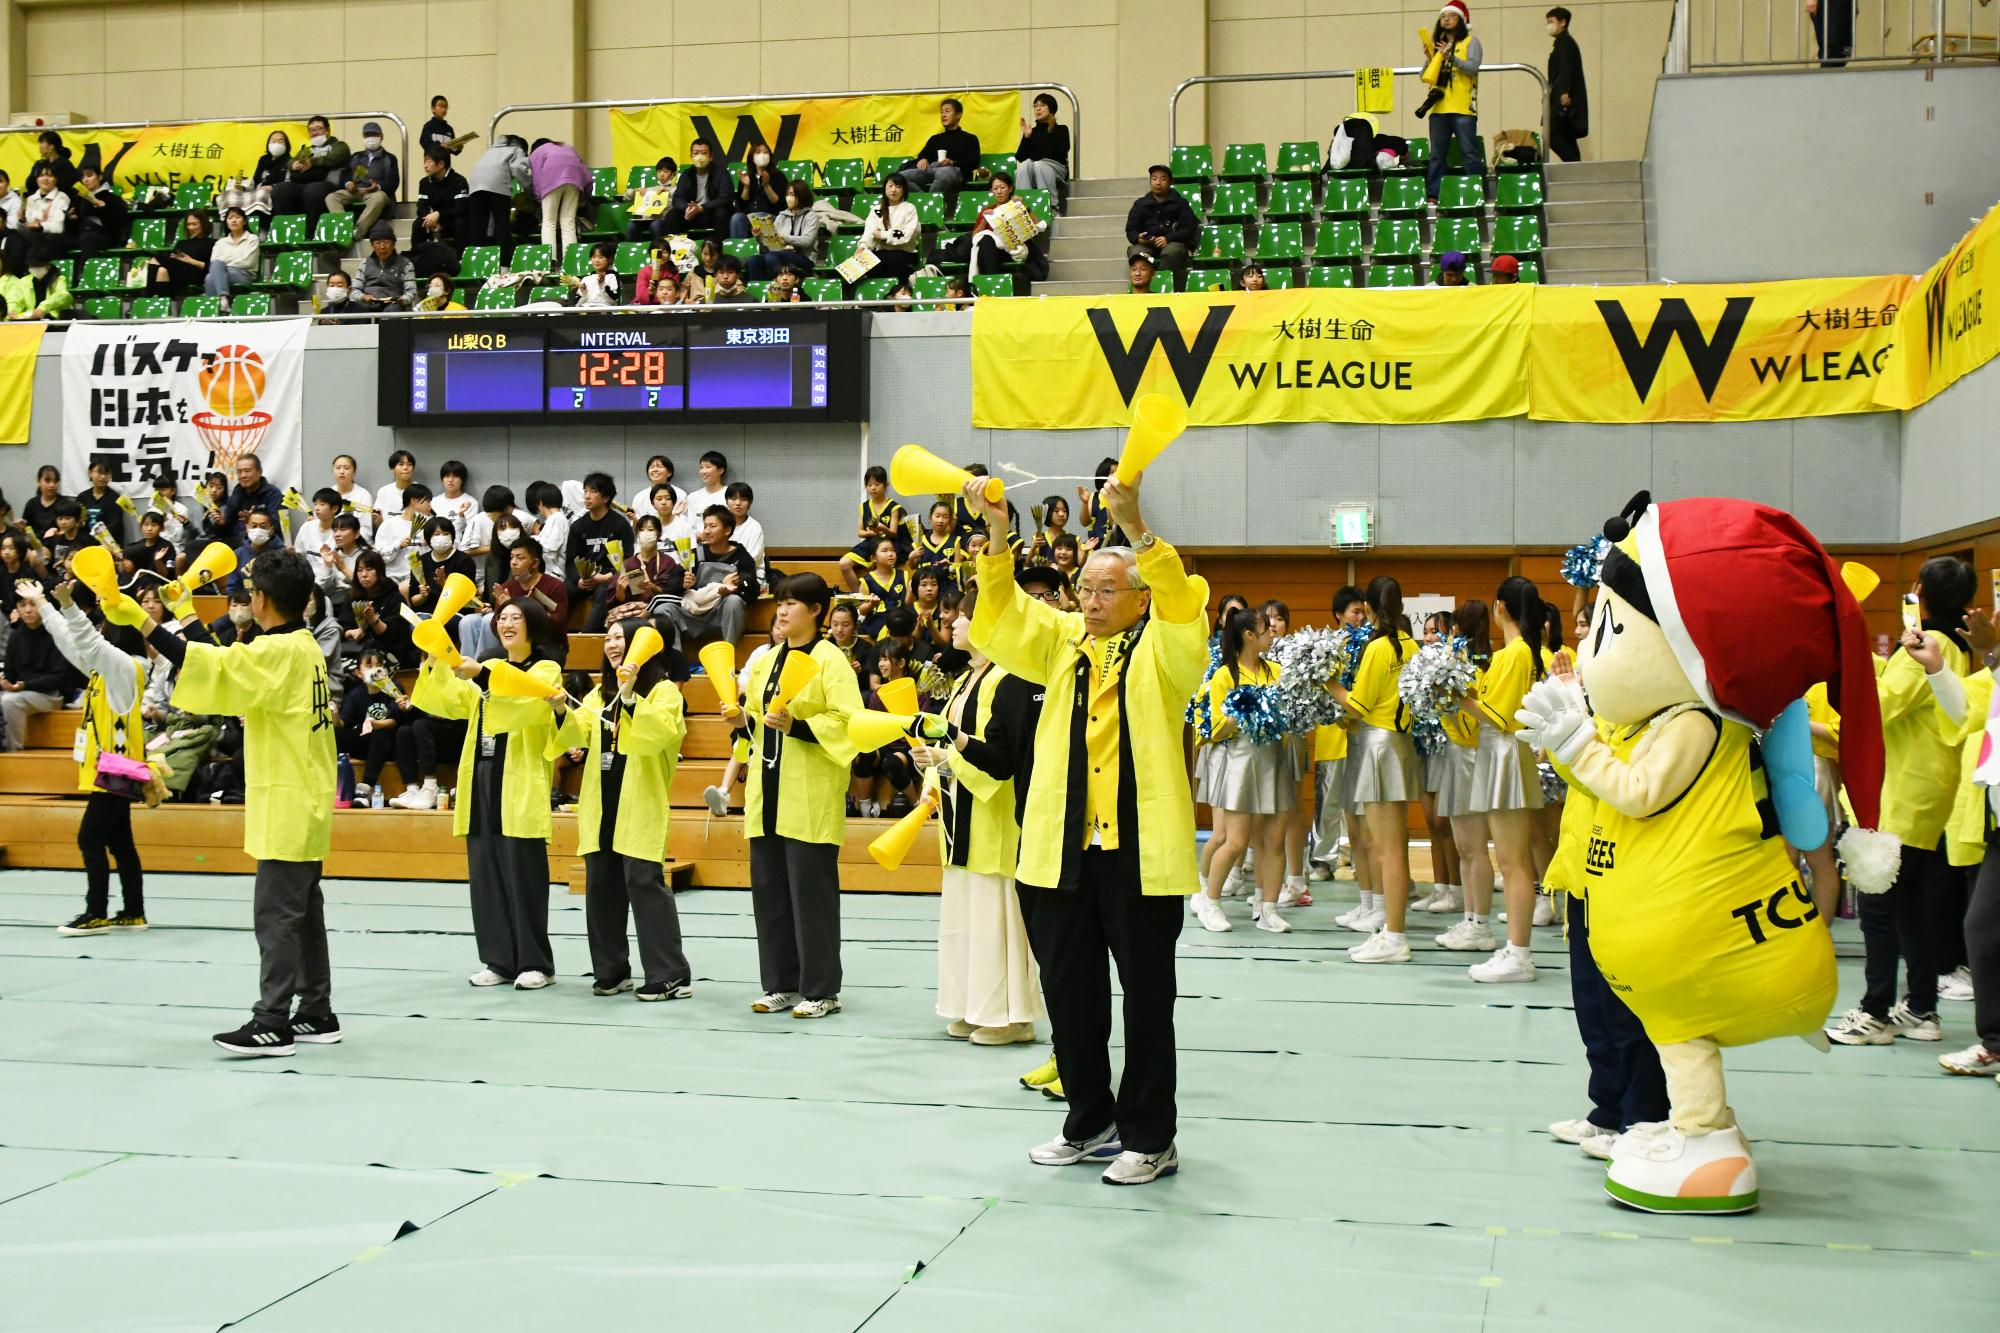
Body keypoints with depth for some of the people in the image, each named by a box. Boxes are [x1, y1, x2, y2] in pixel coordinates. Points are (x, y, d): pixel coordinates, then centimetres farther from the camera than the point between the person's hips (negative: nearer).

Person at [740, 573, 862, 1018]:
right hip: (768, 793, 7)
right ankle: (780, 985, 17)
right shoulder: (766, 660, 15)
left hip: (810, 797, -7)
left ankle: (821, 990, 5)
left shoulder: (829, 660, -5)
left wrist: (797, 725, -22)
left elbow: (850, 722, -14)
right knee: (769, 889, 8)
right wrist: (743, 722, 1)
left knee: (811, 890, -4)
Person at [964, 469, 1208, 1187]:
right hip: (1060, 848, 5)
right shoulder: (1062, 642, 14)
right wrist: (997, 534, -14)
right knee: (1068, 991, 11)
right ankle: (1089, 1123, 25)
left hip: (1141, 847, -4)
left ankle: (1149, 1137, 12)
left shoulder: (1164, 648, 2)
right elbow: (1002, 613, 1)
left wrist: (1135, 526, -30)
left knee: (1146, 994, 3)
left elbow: (1181, 603, -18)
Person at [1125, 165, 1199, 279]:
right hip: (1147, 244, 2)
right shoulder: (1140, 204, 19)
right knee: (1135, 252, -33)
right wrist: (1138, 239, -10)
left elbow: (1189, 229, 4)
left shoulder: (1179, 203, 13)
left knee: (1171, 252, -38)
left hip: (1173, 243, -2)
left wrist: (1168, 238, -13)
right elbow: (1131, 230, 16)